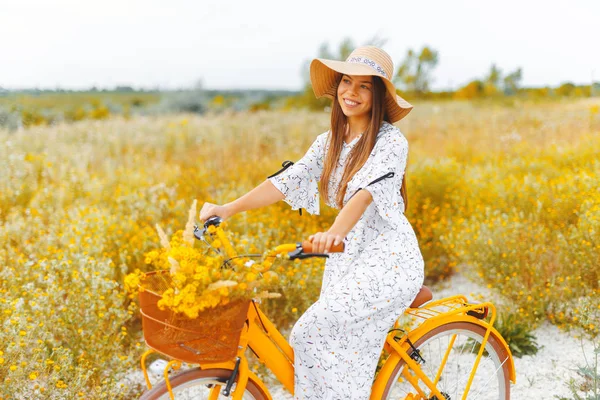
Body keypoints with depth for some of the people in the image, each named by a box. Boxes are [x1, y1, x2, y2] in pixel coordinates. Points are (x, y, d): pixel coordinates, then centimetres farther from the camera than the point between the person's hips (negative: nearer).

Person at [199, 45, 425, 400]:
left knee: (312, 333, -18)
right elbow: (287, 181, -1)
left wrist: (334, 233, -46)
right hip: (347, 259, 7)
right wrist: (228, 209, -13)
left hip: (388, 264, -6)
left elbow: (366, 191, -28)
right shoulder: (329, 143, 9)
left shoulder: (391, 141, -10)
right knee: (341, 354, 6)